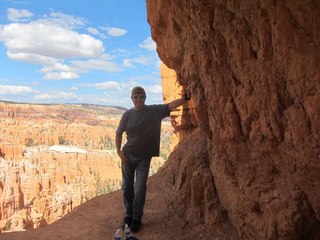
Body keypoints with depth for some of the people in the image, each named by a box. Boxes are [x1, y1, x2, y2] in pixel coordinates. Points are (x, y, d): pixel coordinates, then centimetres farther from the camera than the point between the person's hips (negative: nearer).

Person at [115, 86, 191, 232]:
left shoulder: (155, 111, -4)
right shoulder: (128, 114, -3)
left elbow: (171, 105, -13)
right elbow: (119, 133, 4)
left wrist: (186, 98, -26)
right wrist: (118, 150, -4)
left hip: (144, 158, -1)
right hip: (128, 156, 1)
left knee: (140, 189, 0)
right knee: (127, 187, 9)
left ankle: (137, 218, 16)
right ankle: (128, 214, 27)